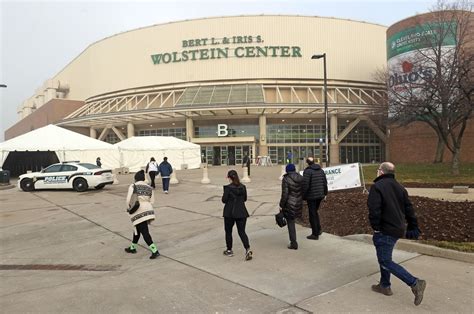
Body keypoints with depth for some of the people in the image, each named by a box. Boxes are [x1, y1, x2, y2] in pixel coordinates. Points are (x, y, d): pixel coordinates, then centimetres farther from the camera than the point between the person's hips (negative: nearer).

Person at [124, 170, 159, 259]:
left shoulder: (133, 186, -4)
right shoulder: (149, 188, 10)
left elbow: (128, 200, -10)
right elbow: (152, 201, 6)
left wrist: (129, 208, 6)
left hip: (138, 212, -6)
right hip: (148, 210, 6)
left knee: (144, 232, -2)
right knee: (138, 229, 24)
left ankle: (155, 251, -8)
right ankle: (132, 248, 38)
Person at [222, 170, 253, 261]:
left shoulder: (228, 188, -14)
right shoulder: (243, 187, 1)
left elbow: (224, 200, -12)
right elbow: (245, 198, 9)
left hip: (229, 213, -4)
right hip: (241, 212, 4)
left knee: (228, 231, 14)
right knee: (242, 231, 7)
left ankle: (229, 250, 24)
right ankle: (248, 249, -10)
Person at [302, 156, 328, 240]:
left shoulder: (307, 171, -13)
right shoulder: (321, 170, 8)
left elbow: (305, 185, -18)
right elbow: (325, 183, 10)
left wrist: (303, 196, -10)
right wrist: (325, 193, 19)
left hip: (311, 196, -7)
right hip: (320, 195, 7)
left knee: (312, 214, 2)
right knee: (315, 212, 23)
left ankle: (315, 234, 8)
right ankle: (318, 229, 22)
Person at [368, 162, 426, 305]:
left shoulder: (377, 186, -15)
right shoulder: (399, 187, 11)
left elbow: (374, 209, -22)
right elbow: (409, 208, 12)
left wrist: (375, 227, -13)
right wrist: (413, 227, 16)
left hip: (385, 230, -9)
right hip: (397, 229, 9)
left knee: (385, 261, -3)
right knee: (384, 257, 22)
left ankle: (415, 283, -11)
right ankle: (385, 286, 30)